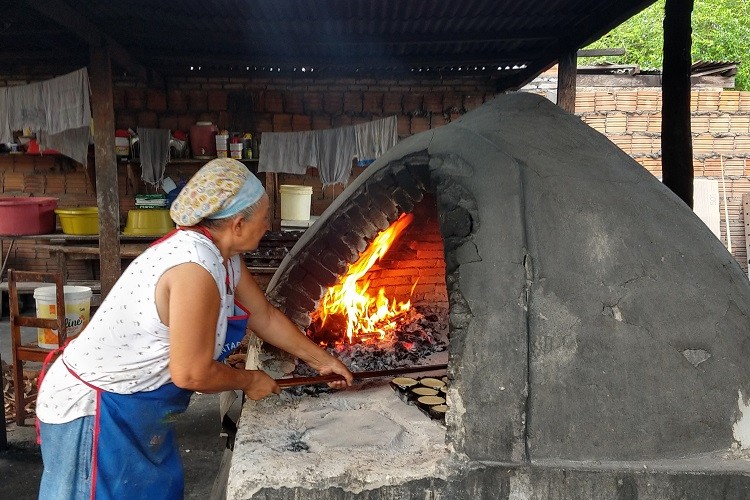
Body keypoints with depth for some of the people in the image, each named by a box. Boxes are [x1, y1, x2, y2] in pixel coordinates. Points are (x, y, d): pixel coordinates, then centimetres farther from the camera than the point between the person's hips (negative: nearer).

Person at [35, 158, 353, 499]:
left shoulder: (222, 254, -1)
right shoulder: (196, 267, -31)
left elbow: (265, 316, 10)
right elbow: (191, 374, -27)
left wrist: (321, 360, 14)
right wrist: (249, 381, -9)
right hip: (94, 411, -9)